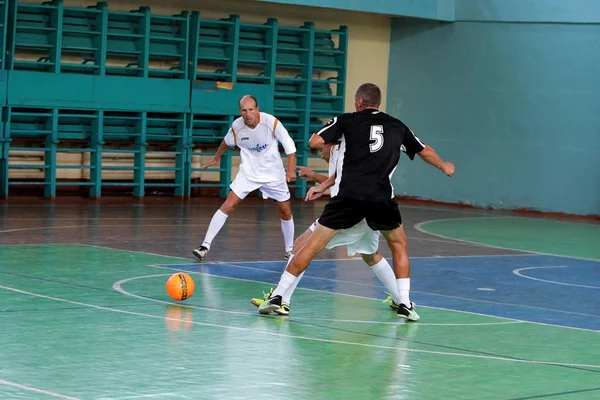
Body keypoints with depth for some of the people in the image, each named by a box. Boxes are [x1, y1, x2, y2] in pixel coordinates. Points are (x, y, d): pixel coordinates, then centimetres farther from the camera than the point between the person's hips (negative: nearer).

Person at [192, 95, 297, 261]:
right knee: (228, 206, -12)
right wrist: (216, 158, 24)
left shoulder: (271, 122, -22)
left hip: (273, 174, 0)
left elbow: (288, 144, -13)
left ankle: (289, 250, 28)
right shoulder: (237, 126, -14)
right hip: (248, 172, 0)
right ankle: (205, 246, -10)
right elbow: (227, 142, 9)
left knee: (286, 212, 7)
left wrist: (291, 169, -22)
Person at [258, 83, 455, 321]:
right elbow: (425, 152, 33)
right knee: (398, 244, 24)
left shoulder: (346, 120, 11)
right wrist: (444, 166, 53)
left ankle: (277, 297, 2)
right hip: (382, 197, 1)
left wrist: (337, 140, 24)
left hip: (349, 195, -1)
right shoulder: (397, 126, 20)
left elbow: (314, 142, 2)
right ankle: (405, 304, 15)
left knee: (313, 245, 5)